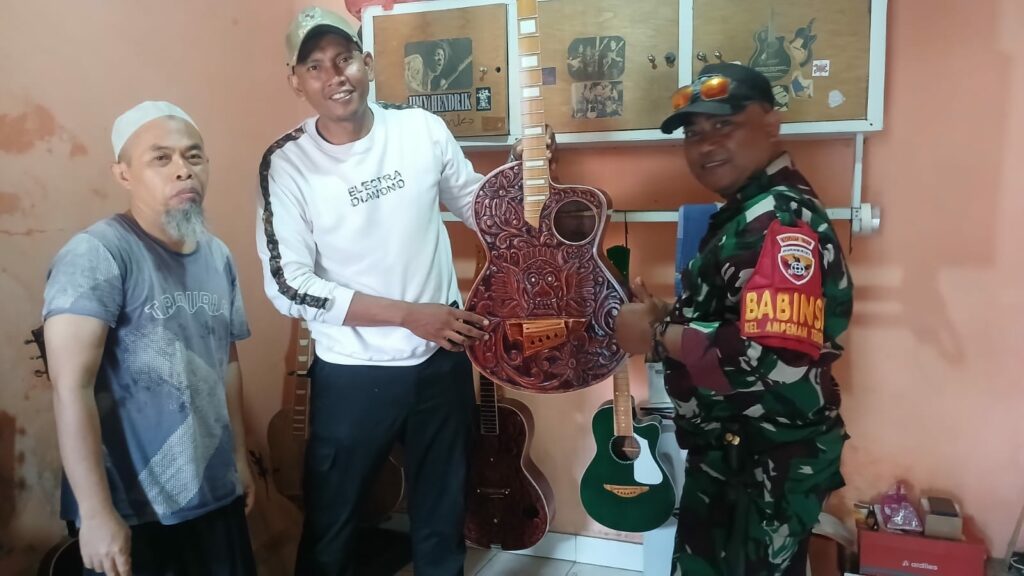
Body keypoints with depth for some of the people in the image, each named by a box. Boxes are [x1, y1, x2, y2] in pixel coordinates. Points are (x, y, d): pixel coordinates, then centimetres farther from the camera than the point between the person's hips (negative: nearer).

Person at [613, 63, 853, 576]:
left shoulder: (781, 222, -24)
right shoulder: (747, 211, 10)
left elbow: (774, 358, -36)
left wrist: (658, 335, -23)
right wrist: (665, 316, 1)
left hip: (769, 464, -10)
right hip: (730, 450, 10)